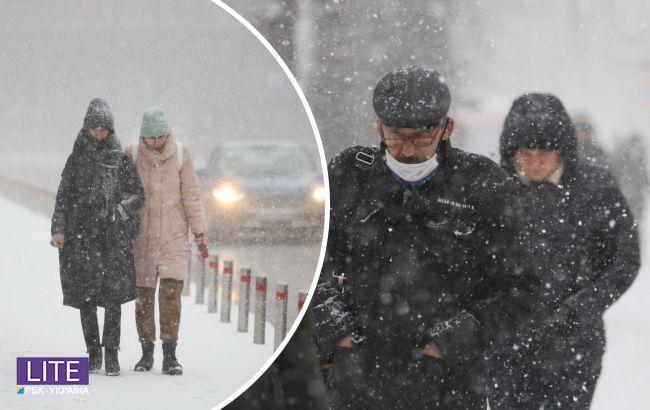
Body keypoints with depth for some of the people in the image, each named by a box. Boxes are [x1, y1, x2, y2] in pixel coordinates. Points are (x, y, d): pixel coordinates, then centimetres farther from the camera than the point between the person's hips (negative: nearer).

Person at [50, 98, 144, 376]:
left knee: (113, 293, -8)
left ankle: (111, 354, -3)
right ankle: (93, 352, 12)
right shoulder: (77, 158, 9)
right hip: (82, 234, 1)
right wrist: (58, 230, -2)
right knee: (86, 294, 0)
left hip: (114, 233, -1)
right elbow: (63, 196, 8)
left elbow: (139, 194, 8)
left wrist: (124, 208, -12)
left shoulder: (120, 158, 6)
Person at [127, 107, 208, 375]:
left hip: (174, 235, -1)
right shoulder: (133, 155, -2)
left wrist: (199, 234, 0)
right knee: (144, 295, 4)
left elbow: (191, 196, 0)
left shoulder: (180, 154, -4)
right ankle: (146, 353, 14)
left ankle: (170, 355, -8)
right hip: (143, 237, 1)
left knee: (171, 292, -10)